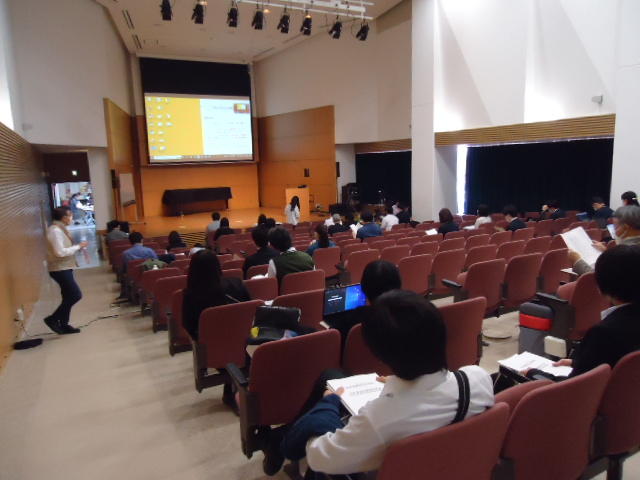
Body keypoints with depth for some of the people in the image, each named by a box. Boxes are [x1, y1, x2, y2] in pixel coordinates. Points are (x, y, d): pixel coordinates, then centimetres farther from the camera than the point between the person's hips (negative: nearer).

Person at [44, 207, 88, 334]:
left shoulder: (60, 229, 12)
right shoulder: (55, 231, -19)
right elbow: (60, 252, -25)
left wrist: (77, 247, 4)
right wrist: (78, 246, -17)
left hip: (64, 268, 10)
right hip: (60, 269, -10)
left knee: (68, 296, 13)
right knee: (76, 295, -9)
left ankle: (64, 325, 21)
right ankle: (53, 319, 3)